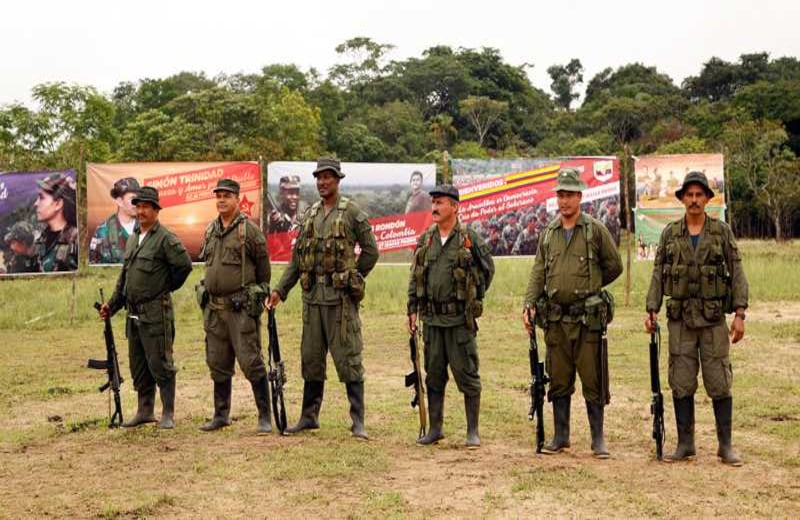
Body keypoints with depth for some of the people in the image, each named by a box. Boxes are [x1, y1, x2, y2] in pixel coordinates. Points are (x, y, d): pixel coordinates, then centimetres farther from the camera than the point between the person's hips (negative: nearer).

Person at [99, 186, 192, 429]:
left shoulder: (165, 238, -9)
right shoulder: (133, 238, 16)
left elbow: (185, 265, -17)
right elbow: (124, 275, 21)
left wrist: (165, 287, -4)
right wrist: (112, 304, 16)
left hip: (156, 312, -8)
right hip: (134, 313, 8)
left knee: (160, 364, -5)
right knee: (138, 366, 14)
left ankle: (168, 414, 3)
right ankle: (144, 411, 24)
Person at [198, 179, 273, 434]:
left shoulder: (249, 230, -7)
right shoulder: (210, 230, 13)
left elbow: (263, 269, -4)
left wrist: (259, 296, -2)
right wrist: (207, 295, 17)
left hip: (241, 308, -7)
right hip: (214, 307, 7)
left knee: (251, 363, -6)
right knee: (218, 365, 13)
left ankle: (265, 417, 2)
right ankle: (221, 415, 23)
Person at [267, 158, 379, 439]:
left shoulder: (351, 212, -3)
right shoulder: (309, 215, 14)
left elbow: (370, 251, -1)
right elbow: (297, 258, 15)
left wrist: (350, 279, -1)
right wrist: (280, 290, 9)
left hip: (340, 296, -6)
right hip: (312, 295, 6)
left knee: (348, 358, -4)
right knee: (311, 358, 11)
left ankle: (358, 421, 2)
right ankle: (309, 416, 22)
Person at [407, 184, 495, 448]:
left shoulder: (470, 238, -5)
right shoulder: (425, 239, 9)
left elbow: (488, 268, 6)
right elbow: (414, 277, 13)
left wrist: (474, 297, 5)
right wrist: (412, 310, 7)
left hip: (460, 319, -4)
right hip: (432, 318, 5)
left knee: (467, 375, 0)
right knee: (434, 376, 11)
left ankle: (473, 431, 9)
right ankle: (435, 429, 20)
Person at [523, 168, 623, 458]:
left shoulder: (596, 230, -2)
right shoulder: (547, 234, 11)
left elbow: (614, 266, 5)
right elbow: (538, 272, 9)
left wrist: (590, 287, 11)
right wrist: (530, 304, -4)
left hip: (587, 317, -4)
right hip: (555, 318, 4)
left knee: (593, 381, 0)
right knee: (558, 381, 11)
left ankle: (598, 440, 10)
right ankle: (560, 437, 21)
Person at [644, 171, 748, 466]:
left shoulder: (722, 232, 2)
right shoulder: (670, 234, 7)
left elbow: (736, 273, 0)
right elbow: (658, 274, 7)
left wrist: (739, 314, -8)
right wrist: (652, 310, -2)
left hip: (713, 318, -1)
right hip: (680, 318, 2)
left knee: (720, 384, 0)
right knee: (681, 384, 4)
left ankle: (725, 446, 10)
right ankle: (685, 444, 13)